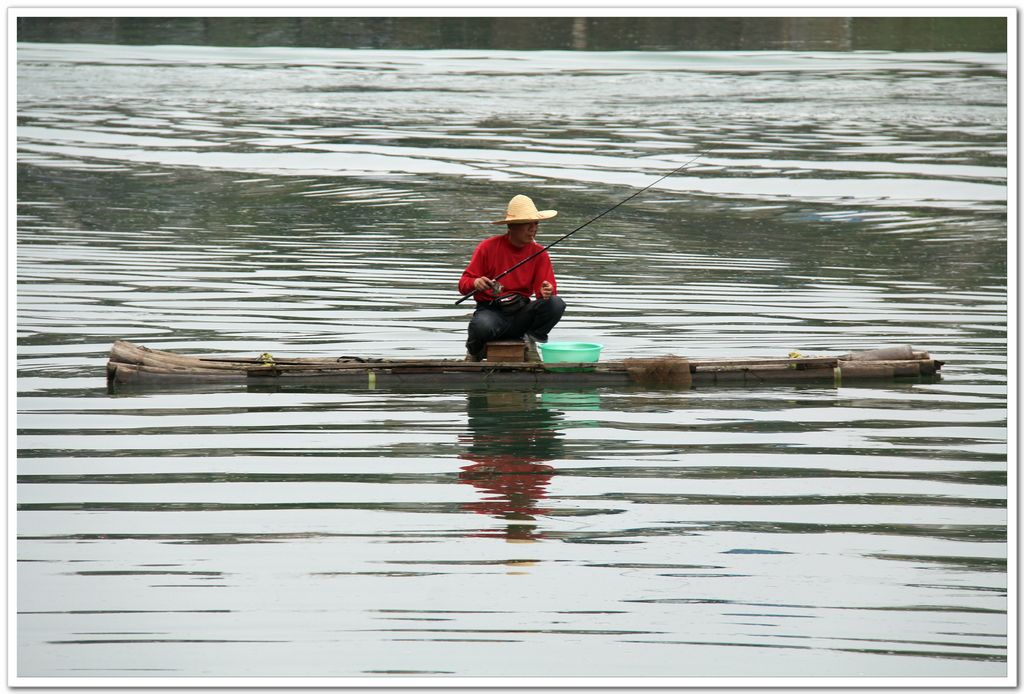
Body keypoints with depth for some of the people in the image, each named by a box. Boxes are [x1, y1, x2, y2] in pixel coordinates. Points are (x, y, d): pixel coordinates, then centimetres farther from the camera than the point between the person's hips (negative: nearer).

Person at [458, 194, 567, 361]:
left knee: (557, 304, -25)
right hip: (491, 311, -3)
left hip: (521, 313, 3)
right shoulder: (488, 247, -4)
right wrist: (476, 283, -27)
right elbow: (463, 284, -3)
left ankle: (530, 340, 0)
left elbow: (549, 289, -4)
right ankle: (474, 350, -1)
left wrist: (547, 292, -29)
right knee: (482, 325, -40)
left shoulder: (539, 253, 3)